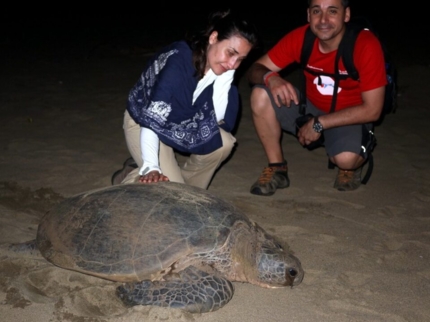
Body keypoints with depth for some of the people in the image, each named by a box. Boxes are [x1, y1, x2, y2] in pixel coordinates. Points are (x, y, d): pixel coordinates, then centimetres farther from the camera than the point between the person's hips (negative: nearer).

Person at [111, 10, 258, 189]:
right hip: (143, 122, -6)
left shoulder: (221, 66, -15)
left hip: (183, 125, 6)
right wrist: (151, 168, -45)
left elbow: (218, 119, -19)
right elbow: (152, 119, -36)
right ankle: (131, 176, 9)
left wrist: (224, 77, -29)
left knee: (223, 142, -19)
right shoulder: (177, 61, -33)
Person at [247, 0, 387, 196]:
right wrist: (270, 77, -36)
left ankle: (351, 165, 4)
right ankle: (277, 169, -4)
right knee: (260, 95, -21)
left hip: (350, 118, -3)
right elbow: (255, 70, -11)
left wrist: (319, 123, -23)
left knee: (346, 158, -36)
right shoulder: (300, 37, -15)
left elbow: (372, 110, -21)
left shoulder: (367, 45, -24)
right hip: (310, 107, 4)